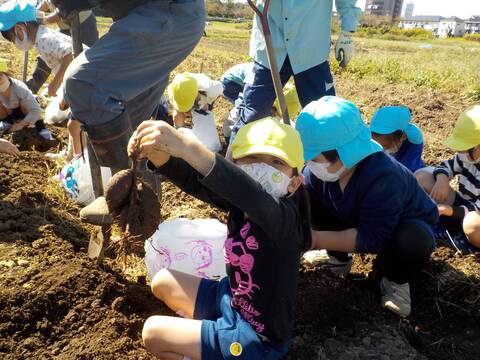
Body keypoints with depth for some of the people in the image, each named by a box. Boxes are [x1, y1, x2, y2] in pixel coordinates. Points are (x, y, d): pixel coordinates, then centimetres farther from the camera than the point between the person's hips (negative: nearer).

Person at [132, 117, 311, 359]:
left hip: (256, 339, -7)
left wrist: (186, 147, -60)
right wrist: (158, 151, -40)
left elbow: (249, 192, -51)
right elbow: (193, 179, -20)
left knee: (152, 333, -4)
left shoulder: (284, 218, -30)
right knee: (162, 282, 18)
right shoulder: (239, 204, -11)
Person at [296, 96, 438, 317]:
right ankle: (338, 257, 8)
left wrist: (316, 239, -40)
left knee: (411, 241, -41)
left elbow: (371, 238, -39)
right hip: (356, 223, 5)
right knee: (308, 197, -15)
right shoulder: (317, 171, -22)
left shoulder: (382, 178, -40)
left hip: (404, 228, -5)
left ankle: (395, 280, -4)